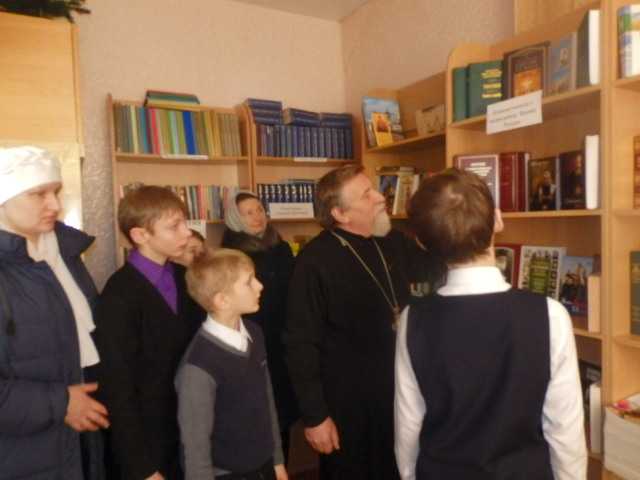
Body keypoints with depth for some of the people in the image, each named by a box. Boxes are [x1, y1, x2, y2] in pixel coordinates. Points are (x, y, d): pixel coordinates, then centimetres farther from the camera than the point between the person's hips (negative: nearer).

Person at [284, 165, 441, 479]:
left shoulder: (395, 242, -2)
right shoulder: (316, 261, -20)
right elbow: (301, 345, -16)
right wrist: (314, 416, -15)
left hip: (400, 396, 6)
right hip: (347, 405, -5)